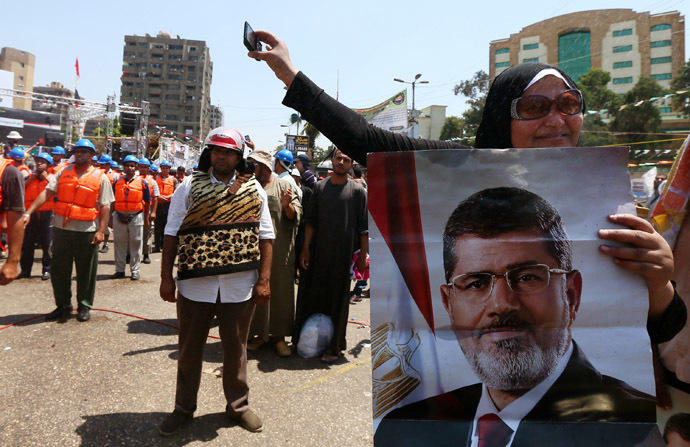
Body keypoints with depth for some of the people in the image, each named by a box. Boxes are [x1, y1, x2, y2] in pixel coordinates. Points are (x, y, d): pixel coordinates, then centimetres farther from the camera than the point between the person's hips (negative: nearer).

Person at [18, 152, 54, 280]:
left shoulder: (51, 178, 3)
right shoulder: (30, 177, 12)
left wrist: (46, 178, -13)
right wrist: (31, 179, -6)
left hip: (46, 214, -4)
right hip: (31, 214, 4)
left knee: (47, 244, 1)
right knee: (27, 244, 8)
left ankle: (47, 270, 10)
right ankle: (25, 270, 17)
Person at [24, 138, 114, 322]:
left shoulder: (101, 178, 0)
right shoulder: (64, 172, 8)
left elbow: (104, 207, -3)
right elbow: (47, 193, 1)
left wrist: (101, 231, -10)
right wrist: (28, 213, -9)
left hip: (86, 231, -3)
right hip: (61, 228, 3)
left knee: (86, 271, 6)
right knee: (59, 270, 10)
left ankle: (84, 306, 21)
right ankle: (63, 306, 26)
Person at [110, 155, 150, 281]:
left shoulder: (142, 182, 2)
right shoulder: (117, 182, 9)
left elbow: (147, 202, 4)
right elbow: (113, 201, 12)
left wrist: (146, 217, 2)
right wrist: (111, 217, 9)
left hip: (136, 217, -2)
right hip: (119, 217, 3)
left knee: (136, 244, 3)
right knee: (119, 244, 9)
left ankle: (135, 271, 12)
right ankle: (119, 270, 19)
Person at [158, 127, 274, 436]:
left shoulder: (253, 189, 2)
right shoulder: (190, 186, 1)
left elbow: (264, 236, 0)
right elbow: (172, 233, 1)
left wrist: (264, 280, -5)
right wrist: (166, 278, -3)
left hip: (240, 285, 0)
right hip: (195, 282, 0)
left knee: (236, 347, 15)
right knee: (190, 347, 15)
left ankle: (238, 405, 34)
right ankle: (184, 407, 35)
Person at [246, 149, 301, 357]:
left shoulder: (285, 186, 3)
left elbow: (296, 217, -1)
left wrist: (287, 206, -19)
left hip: (280, 252, -2)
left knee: (281, 291, 4)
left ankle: (278, 334, 17)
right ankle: (259, 333, 21)